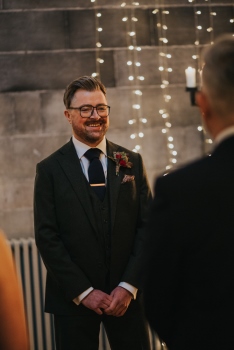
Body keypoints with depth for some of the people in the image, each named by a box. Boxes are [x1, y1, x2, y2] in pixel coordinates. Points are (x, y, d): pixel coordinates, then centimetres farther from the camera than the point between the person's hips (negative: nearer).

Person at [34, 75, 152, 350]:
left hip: (127, 295, 2)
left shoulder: (132, 162, 6)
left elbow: (147, 225, 3)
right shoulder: (50, 170, 0)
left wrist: (129, 286, -7)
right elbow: (47, 237, -4)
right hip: (73, 298, -1)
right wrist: (83, 291, -10)